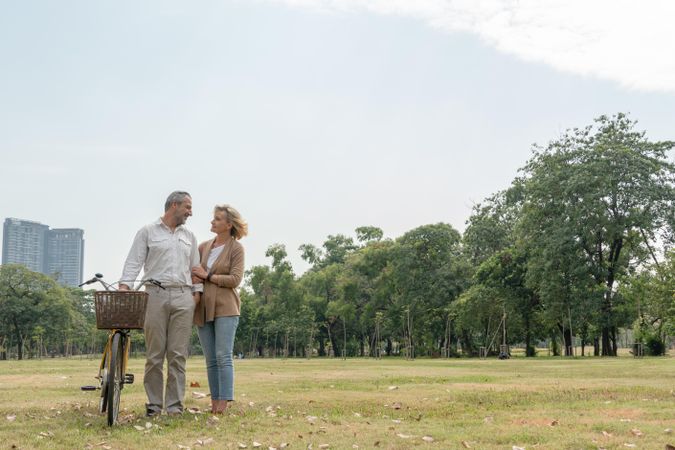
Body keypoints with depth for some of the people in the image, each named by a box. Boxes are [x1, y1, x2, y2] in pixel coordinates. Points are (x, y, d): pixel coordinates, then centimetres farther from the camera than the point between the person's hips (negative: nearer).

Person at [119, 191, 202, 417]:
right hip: (155, 296, -3)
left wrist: (197, 292, 6)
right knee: (154, 354, -1)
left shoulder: (189, 237, 20)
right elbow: (134, 262, 0)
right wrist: (124, 285, -14)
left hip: (183, 298, 3)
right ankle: (154, 404, 6)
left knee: (178, 354, 0)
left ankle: (174, 405, 3)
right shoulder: (148, 232, 8)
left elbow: (196, 268, 19)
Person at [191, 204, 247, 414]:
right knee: (210, 359, 6)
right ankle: (214, 402, 10)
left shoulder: (236, 248, -1)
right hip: (203, 309, 5)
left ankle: (224, 402, -8)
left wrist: (208, 276, -9)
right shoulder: (204, 246, 14)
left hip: (225, 308, -5)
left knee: (223, 356, -9)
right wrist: (193, 278, -2)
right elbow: (191, 269, 20)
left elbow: (235, 279, -9)